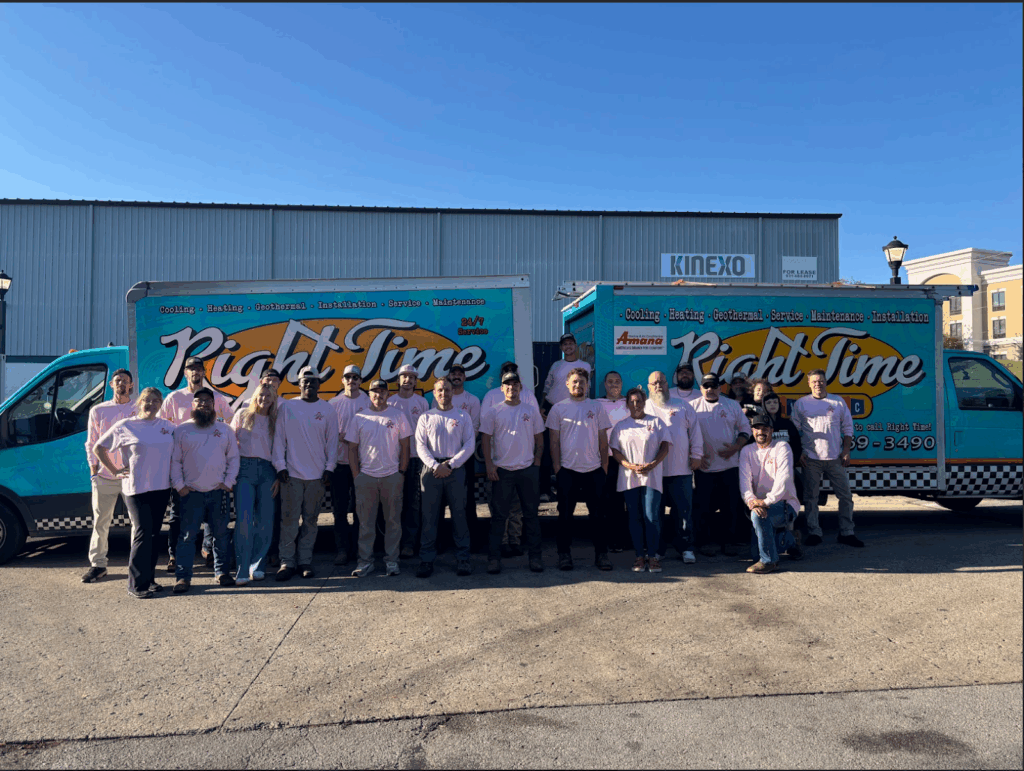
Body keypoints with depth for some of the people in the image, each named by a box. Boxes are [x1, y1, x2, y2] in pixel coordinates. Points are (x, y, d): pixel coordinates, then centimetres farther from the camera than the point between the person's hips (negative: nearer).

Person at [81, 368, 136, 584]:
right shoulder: (98, 411, 10)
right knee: (100, 521, 5)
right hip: (104, 476, 1)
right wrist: (93, 469, 2)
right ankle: (97, 564, 15)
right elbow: (91, 443, 12)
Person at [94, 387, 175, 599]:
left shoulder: (168, 426, 10)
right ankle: (136, 584, -2)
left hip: (162, 488, 4)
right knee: (143, 533, -10)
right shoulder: (125, 426, 0)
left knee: (154, 534, 10)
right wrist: (115, 471, 1)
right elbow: (98, 448, 7)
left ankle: (149, 579, 19)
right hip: (136, 488, -4)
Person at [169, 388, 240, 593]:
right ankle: (183, 576, 6)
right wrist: (179, 485, -3)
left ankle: (221, 571, 18)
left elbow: (233, 458, 11)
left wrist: (228, 482, 1)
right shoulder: (182, 430, 5)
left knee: (221, 534, 7)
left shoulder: (225, 430, 10)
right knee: (187, 535, 0)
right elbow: (174, 460, 5)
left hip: (218, 492, 2)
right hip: (191, 493, -1)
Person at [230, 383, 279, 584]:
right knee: (244, 519, -11)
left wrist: (278, 478, 4)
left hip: (267, 471, 2)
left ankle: (258, 566, 13)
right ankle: (242, 570, -6)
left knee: (265, 520, 1)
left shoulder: (275, 421, 14)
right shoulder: (243, 415, 10)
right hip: (244, 468, -2)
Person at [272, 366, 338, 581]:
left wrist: (329, 468, 1)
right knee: (289, 519, 0)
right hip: (291, 474, -1)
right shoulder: (287, 407, 4)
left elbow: (332, 441, 8)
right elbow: (279, 438, 4)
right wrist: (280, 465, -3)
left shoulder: (327, 410, 6)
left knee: (310, 520, 8)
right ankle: (287, 561, 9)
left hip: (317, 475, 1)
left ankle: (305, 561, 16)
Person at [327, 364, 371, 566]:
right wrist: (341, 437, -11)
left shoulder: (368, 402, 5)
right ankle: (342, 549, 12)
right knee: (340, 508, 3)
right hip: (339, 461, 1)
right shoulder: (333, 403, 7)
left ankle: (358, 548, 15)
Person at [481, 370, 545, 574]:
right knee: (499, 515, 3)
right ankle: (494, 558, 10)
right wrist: (489, 464, -6)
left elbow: (539, 439, 11)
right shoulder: (493, 412, 3)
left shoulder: (531, 410, 8)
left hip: (528, 469, 1)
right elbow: (485, 438, 2)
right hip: (501, 470, -1)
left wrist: (537, 462, 2)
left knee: (531, 514, 7)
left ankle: (534, 557, 16)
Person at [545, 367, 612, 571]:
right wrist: (557, 467, -4)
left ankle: (601, 554, 14)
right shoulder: (558, 409, 4)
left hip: (594, 469, 1)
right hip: (567, 470, -1)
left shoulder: (596, 408, 7)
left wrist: (605, 466, 3)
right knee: (565, 514, 4)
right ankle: (564, 554, 15)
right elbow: (554, 441, 3)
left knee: (597, 514, 4)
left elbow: (603, 440, 8)